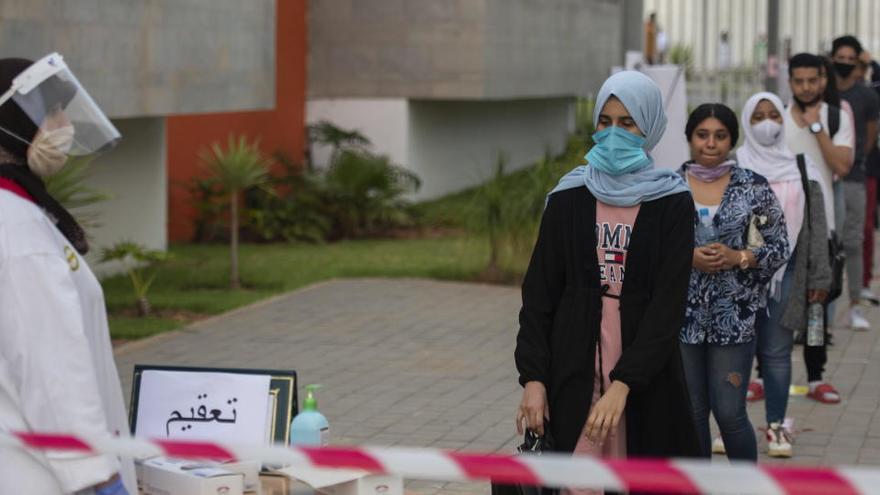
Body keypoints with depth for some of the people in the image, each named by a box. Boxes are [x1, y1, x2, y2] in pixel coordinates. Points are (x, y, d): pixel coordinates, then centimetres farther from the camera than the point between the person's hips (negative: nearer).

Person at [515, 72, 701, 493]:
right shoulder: (568, 199, 4)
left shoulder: (672, 203, -1)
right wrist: (533, 378, -7)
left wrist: (622, 385, -18)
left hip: (646, 375, -1)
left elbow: (669, 301, -9)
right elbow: (538, 292, 4)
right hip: (574, 371, 1)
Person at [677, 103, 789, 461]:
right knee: (692, 413, 8)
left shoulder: (754, 187, -1)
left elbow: (780, 248, 2)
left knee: (729, 413, -4)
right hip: (682, 314, 1)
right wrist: (686, 257, -13)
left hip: (735, 317, -1)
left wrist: (739, 258, -14)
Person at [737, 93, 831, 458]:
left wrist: (819, 277, 2)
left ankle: (776, 425, 14)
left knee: (777, 352, 4)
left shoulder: (802, 168, 6)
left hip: (785, 273, 1)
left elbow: (817, 226, 6)